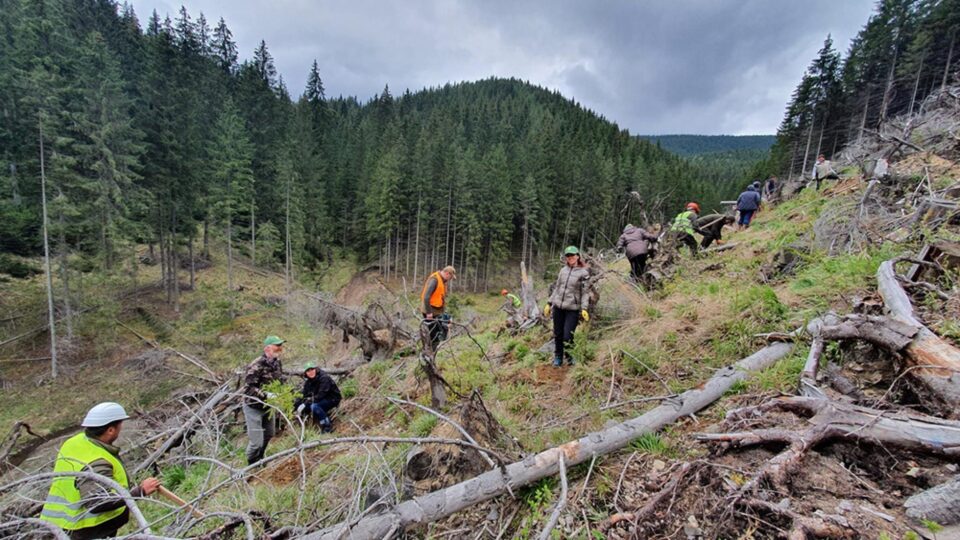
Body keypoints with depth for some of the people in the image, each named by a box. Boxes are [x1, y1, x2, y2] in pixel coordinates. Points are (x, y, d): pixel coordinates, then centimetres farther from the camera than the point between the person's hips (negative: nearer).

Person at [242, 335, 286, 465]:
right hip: (253, 407, -7)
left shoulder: (277, 363, -3)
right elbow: (248, 388, -29)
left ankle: (259, 460, 47)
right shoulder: (256, 366, -28)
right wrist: (265, 395, -38)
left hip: (268, 406, 7)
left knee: (268, 435, 22)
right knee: (257, 441, -4)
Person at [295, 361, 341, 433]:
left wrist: (306, 403, -31)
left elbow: (321, 395, -29)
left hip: (332, 399, -9)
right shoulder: (308, 381, 1)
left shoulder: (324, 378, -23)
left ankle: (328, 426, -15)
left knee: (314, 406, -33)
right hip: (321, 399, 9)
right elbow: (305, 394, 2)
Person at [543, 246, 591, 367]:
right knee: (557, 334, 10)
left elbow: (585, 293, -6)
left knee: (567, 336, -6)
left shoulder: (584, 273, -4)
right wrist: (549, 303, 12)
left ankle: (570, 357, 20)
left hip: (572, 309, -4)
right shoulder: (563, 270, 9)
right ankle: (558, 357, 28)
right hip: (558, 307, 4)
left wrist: (584, 309, -16)